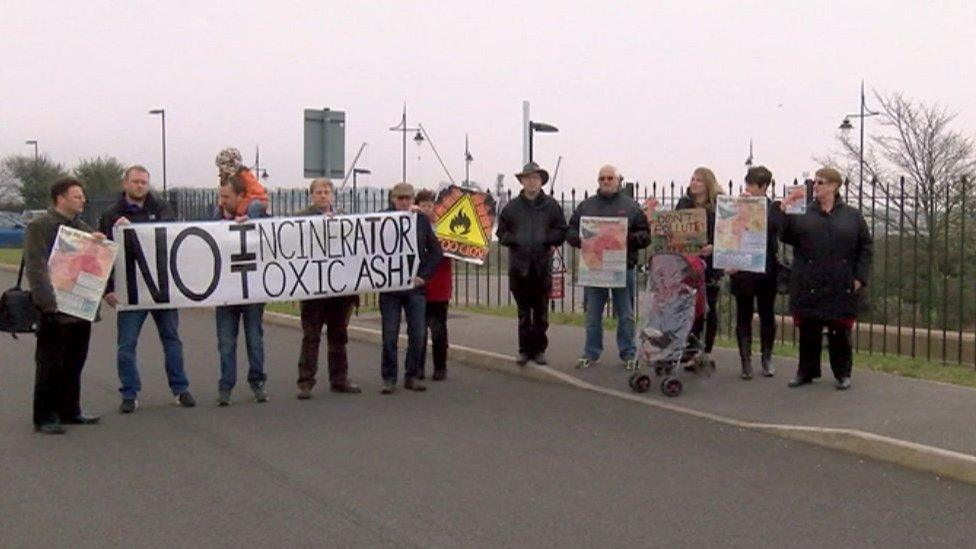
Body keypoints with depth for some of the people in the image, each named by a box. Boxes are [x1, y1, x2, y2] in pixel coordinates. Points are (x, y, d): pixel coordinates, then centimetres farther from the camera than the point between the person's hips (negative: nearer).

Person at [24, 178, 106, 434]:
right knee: (50, 366, -2)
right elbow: (35, 268, -15)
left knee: (74, 364, 13)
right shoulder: (39, 226, -6)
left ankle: (70, 411, 23)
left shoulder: (81, 227, 17)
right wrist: (49, 304, -23)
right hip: (55, 312, -7)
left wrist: (99, 244, 2)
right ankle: (44, 418, 5)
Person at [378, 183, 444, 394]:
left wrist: (423, 275, 0)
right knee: (390, 335, 1)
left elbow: (436, 251, 8)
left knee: (417, 334, 3)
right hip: (389, 287, -2)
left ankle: (412, 376, 15)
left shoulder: (422, 220, 7)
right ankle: (388, 378, 10)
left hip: (415, 286, 2)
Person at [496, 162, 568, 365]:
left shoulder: (551, 206, 3)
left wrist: (546, 239, -12)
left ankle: (539, 349, 14)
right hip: (519, 266, 1)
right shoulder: (511, 207, 5)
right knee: (523, 312, 6)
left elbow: (562, 232, 4)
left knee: (541, 312, 5)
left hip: (542, 266, 0)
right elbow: (501, 233, 8)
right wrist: (515, 240, -10)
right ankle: (525, 349, 13)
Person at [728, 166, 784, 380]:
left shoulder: (775, 208, 2)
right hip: (742, 270, 0)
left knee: (767, 315, 11)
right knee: (743, 316, 4)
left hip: (766, 271, 0)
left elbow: (779, 232, -13)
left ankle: (767, 358, 23)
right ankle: (746, 361, 10)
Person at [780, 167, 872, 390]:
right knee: (808, 330, 7)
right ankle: (806, 371, 19)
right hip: (809, 286, 1)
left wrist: (860, 277, -2)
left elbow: (865, 248, 5)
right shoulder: (803, 214, 7)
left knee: (840, 331, 5)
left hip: (841, 287, -1)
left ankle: (842, 373, 18)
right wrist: (785, 214, -15)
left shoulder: (852, 216, 6)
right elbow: (787, 237, -2)